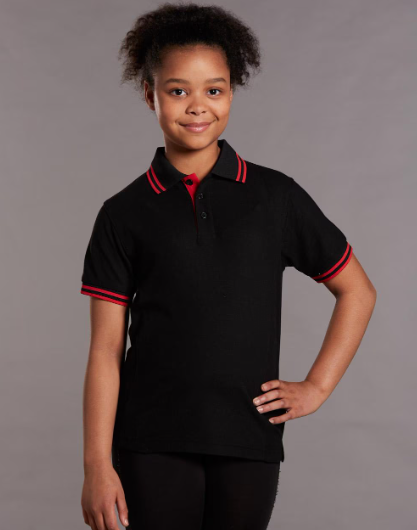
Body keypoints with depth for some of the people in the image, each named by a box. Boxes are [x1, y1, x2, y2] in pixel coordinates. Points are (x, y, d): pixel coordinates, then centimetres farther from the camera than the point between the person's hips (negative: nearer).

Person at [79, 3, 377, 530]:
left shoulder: (275, 196, 4)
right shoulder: (123, 214, 2)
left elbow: (357, 291, 13)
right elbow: (105, 351, 0)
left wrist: (316, 386, 4)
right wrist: (97, 464, -5)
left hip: (248, 441, 1)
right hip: (153, 446, -1)